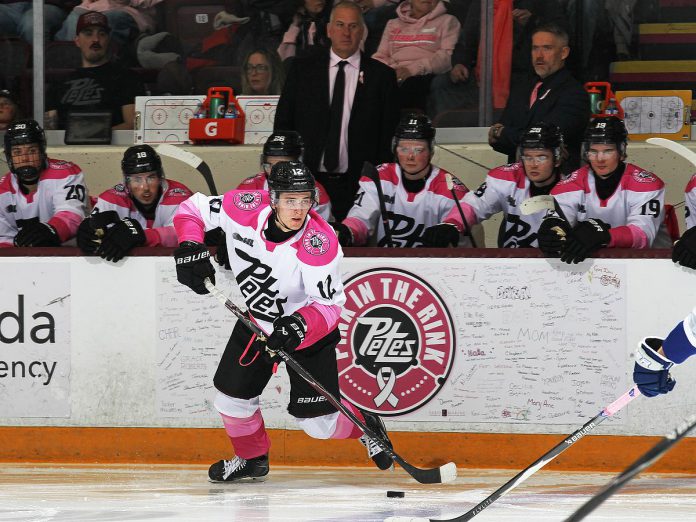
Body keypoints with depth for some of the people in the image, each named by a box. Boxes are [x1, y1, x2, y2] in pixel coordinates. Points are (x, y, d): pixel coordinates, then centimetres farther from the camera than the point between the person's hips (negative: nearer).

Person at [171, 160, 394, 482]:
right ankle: (252, 458, 34)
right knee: (232, 400, 5)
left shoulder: (320, 243, -33)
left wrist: (299, 326, -45)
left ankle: (365, 426, 29)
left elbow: (329, 305, -27)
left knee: (318, 422, -4)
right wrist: (190, 246, -26)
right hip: (256, 320, 4)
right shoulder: (247, 209, -25)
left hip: (308, 330, -4)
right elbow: (194, 209, -9)